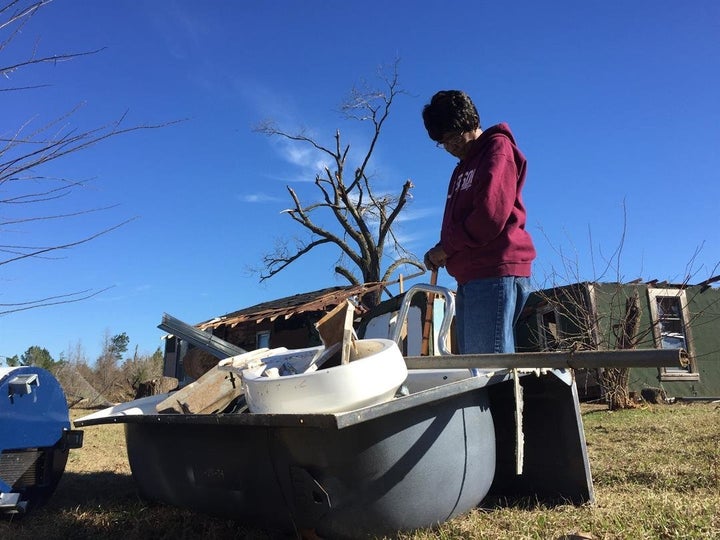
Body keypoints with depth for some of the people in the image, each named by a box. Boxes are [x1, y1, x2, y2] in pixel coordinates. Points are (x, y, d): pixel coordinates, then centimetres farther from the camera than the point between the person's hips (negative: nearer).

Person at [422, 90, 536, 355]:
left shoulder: (498, 148, 0)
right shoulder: (463, 167, 28)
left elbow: (491, 216, -15)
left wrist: (446, 247, -5)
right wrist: (442, 253, 6)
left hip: (495, 275, -9)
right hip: (469, 278, 9)